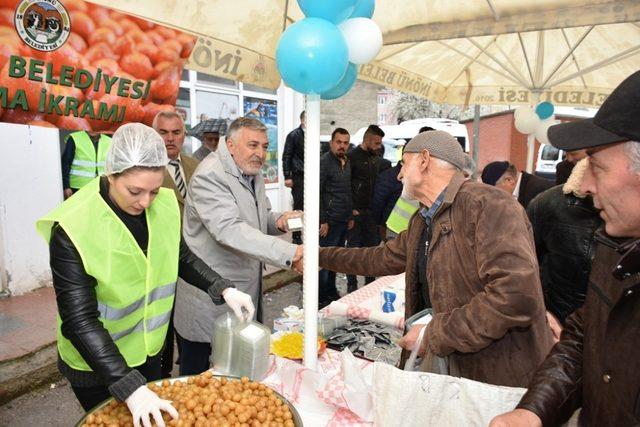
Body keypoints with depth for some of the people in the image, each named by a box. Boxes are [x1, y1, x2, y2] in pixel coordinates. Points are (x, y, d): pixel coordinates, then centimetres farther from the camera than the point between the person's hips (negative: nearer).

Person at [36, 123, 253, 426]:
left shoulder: (163, 206, -13)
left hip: (148, 351, 5)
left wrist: (223, 289, -13)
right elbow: (80, 320, -27)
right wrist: (130, 387, -34)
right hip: (96, 366, -4)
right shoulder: (74, 227, -27)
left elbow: (183, 258, 2)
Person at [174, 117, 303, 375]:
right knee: (197, 379, 9)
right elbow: (230, 230, -33)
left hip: (247, 292, 8)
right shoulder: (209, 176, -19)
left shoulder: (253, 174, 10)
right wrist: (290, 254, -40)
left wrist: (279, 221, -3)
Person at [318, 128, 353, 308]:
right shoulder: (324, 162, -11)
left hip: (343, 221, 8)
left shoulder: (347, 163, 14)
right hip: (330, 221, -8)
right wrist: (322, 221, -17)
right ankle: (321, 299, 9)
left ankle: (331, 292, 28)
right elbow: (316, 193, -15)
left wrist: (350, 216, 19)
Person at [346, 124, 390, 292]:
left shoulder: (376, 158, 13)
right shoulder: (352, 157, -10)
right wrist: (351, 209, -16)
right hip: (356, 212, -7)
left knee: (372, 246, 13)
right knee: (354, 247, 2)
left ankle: (370, 282, 26)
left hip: (372, 211, 7)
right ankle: (352, 284, 14)